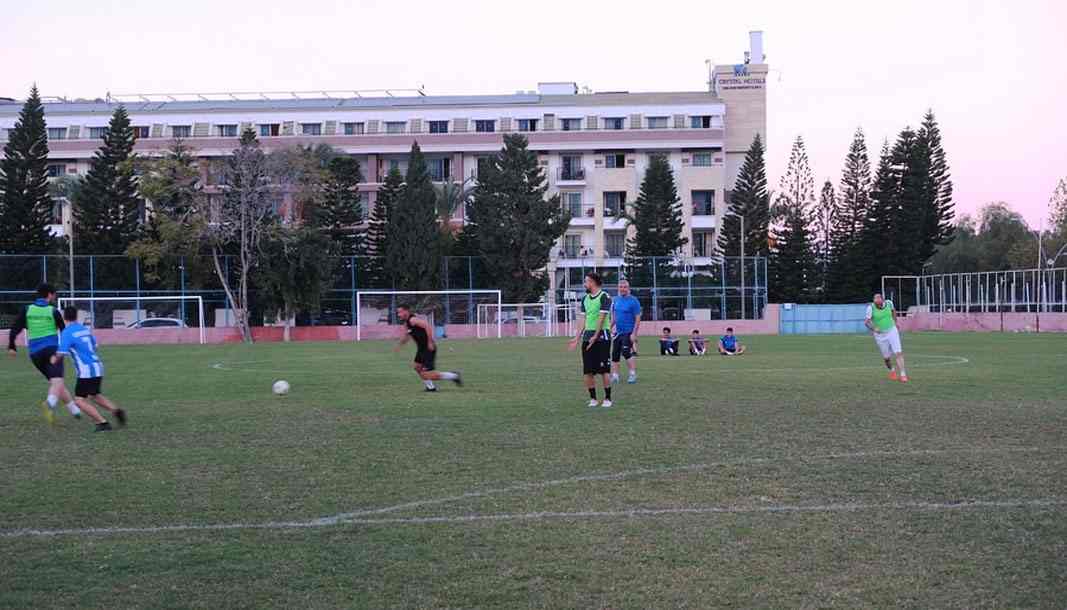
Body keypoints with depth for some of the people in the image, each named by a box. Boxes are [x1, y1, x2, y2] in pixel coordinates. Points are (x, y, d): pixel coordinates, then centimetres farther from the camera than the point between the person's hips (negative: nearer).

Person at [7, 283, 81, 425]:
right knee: (57, 382, -17)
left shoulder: (27, 310, 8)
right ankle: (50, 404, -46)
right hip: (51, 349, -5)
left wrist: (11, 346, 11)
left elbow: (15, 329, 2)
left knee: (54, 382, 16)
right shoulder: (53, 311, 0)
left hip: (35, 353, 5)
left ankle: (75, 410, 20)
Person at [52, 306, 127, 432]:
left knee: (79, 401, -3)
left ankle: (102, 423, -10)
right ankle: (116, 411, 8)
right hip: (98, 366, 8)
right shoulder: (85, 329, 12)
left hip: (86, 371, -8)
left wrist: (54, 359, 8)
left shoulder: (66, 332, -9)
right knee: (95, 396, 25)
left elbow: (61, 354, -13)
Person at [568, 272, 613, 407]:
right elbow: (584, 320, 15)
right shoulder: (585, 299, 13)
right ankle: (593, 398, 12)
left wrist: (595, 337, -18)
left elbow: (602, 318, -13)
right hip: (587, 337, 7)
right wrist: (577, 338, 9)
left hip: (601, 336, -6)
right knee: (587, 371, 3)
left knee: (604, 370, -4)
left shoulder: (604, 297, -8)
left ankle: (607, 398, 5)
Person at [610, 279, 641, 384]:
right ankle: (615, 376, 15)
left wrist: (634, 333, -16)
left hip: (628, 332, -7)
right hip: (618, 332, 7)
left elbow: (638, 318, -11)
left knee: (626, 352, -18)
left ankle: (633, 374, -10)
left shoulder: (633, 301, -9)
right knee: (615, 355, 7)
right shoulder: (616, 300, 11)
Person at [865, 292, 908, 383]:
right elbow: (866, 322, -17)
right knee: (887, 357, 8)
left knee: (898, 353, -11)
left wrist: (895, 323, 17)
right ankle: (891, 370, 38)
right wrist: (873, 329, -32)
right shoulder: (871, 307, -17)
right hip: (880, 335, -1)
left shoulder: (888, 303, -8)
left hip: (892, 331, 1)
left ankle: (902, 375, -9)